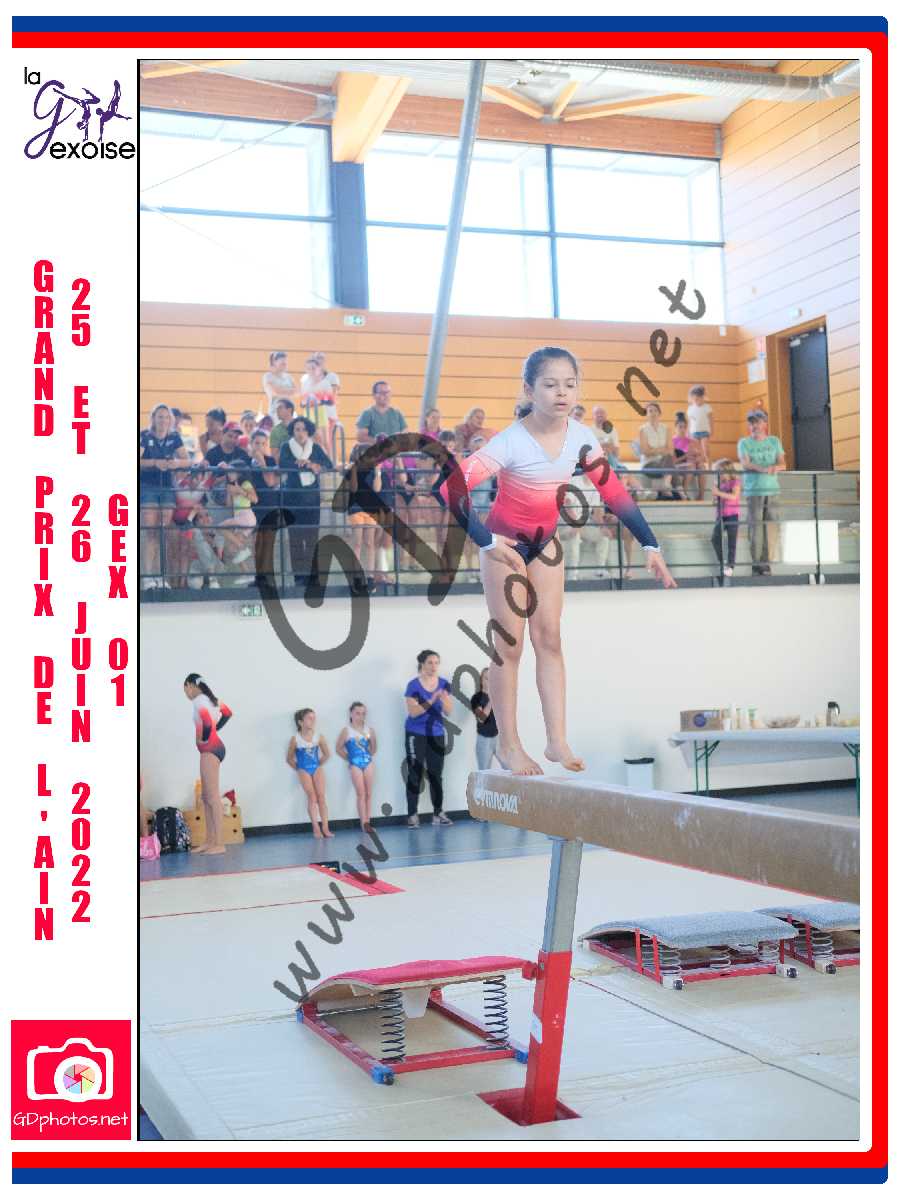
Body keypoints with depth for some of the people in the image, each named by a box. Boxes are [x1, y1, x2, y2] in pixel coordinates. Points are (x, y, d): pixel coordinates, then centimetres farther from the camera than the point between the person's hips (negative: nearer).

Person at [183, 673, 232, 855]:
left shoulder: (199, 700, -13)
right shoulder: (209, 698, 15)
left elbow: (207, 722, -27)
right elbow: (227, 713, 28)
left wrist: (204, 739, -10)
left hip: (210, 749, -10)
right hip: (213, 749, 10)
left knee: (212, 796, -11)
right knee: (206, 797, 12)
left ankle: (219, 844, -12)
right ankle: (210, 841, 14)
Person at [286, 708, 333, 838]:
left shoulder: (318, 737, -2)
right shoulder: (295, 739, -8)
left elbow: (327, 754, 12)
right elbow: (290, 759, 4)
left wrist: (319, 764, 6)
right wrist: (298, 768, 1)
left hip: (317, 768, 2)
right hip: (304, 770, -2)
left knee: (321, 797, -5)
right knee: (312, 797, -10)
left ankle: (325, 828, -4)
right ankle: (316, 828, -7)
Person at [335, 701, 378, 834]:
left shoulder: (369, 730, 3)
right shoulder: (346, 731, -5)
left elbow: (374, 747, 16)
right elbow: (338, 748, 1)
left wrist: (369, 756, 5)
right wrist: (349, 758, 2)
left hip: (368, 763, 3)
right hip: (355, 764, -3)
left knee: (368, 794, 3)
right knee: (361, 794, -4)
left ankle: (368, 822, 7)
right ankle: (363, 823, -4)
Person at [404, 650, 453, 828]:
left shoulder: (443, 684, 2)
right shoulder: (414, 685, -9)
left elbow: (448, 712, 0)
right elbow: (413, 712, -16)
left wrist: (444, 699, -20)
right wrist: (431, 701, -26)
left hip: (436, 734, 4)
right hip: (416, 734, -4)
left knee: (436, 774, 6)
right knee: (415, 775, -2)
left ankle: (438, 813, 11)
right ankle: (412, 815, 0)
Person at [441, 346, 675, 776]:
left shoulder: (581, 438, -12)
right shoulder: (511, 442, -28)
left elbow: (615, 494, -2)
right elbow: (453, 489, -35)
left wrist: (650, 547, -6)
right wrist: (487, 542, -41)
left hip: (545, 543, 5)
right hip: (506, 544, -5)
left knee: (549, 637, 2)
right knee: (510, 644, -1)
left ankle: (557, 740, 4)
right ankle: (508, 744, 10)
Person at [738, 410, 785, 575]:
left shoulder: (774, 441, 14)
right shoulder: (744, 443, 6)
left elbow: (782, 463, 7)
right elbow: (745, 463, -8)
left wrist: (776, 467, -18)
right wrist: (764, 469, -25)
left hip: (772, 489, 3)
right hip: (753, 490, -3)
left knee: (772, 526, -2)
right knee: (756, 526, -7)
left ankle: (766, 562, 4)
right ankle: (756, 563, -2)